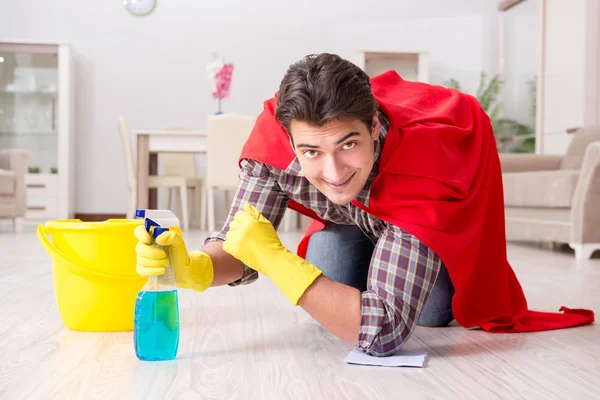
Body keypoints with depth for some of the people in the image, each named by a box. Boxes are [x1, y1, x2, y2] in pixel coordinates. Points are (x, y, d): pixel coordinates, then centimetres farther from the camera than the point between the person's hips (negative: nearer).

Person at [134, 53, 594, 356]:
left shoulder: (423, 159, -46)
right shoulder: (278, 130, -36)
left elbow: (383, 332, -48)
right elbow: (243, 247, -27)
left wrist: (274, 257, -50)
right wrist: (195, 268, -49)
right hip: (356, 222, 3)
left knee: (431, 311, -21)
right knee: (328, 258, -22)